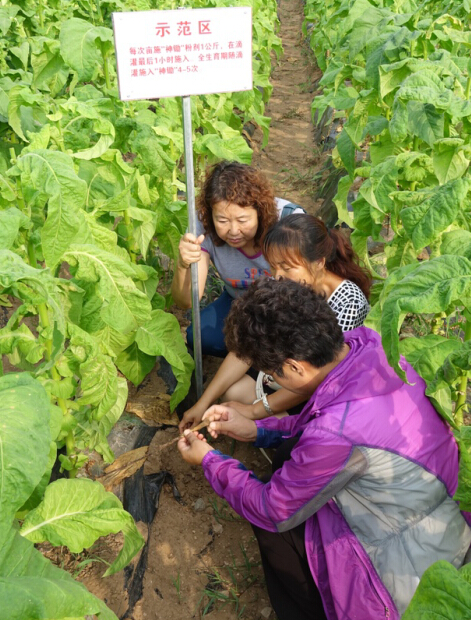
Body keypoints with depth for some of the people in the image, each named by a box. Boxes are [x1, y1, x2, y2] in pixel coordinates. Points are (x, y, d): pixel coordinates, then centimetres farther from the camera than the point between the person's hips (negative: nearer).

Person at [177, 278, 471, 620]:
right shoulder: (367, 344, -15)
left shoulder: (337, 435, -35)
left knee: (271, 520, -1)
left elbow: (274, 513, -15)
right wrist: (257, 429, 4)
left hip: (411, 569, -7)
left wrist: (209, 460, -1)